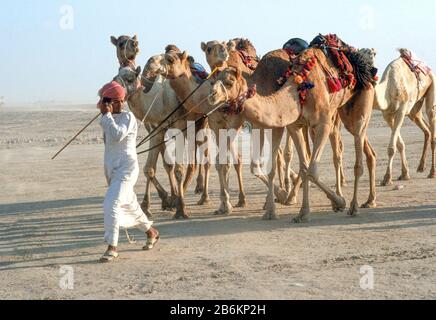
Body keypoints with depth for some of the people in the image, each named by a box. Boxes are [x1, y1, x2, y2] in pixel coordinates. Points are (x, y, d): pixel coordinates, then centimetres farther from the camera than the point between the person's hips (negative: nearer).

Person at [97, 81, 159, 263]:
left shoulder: (128, 117, -12)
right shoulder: (111, 119, 12)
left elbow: (117, 135, -28)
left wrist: (107, 115, -22)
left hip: (126, 168, -9)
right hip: (112, 169, 9)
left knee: (111, 204, -21)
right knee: (129, 205, 20)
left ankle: (112, 248, -17)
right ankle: (151, 232, 40)